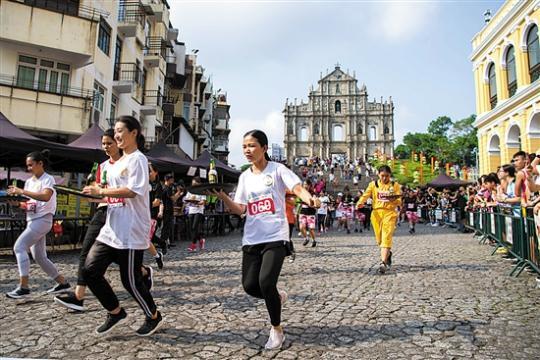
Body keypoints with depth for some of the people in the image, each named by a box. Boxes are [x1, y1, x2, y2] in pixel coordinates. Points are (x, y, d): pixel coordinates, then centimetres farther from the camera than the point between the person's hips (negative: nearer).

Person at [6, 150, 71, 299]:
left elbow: (46, 197, -28)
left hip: (42, 220, -9)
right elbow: (29, 205, 18)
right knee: (39, 257, 10)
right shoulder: (29, 182, 15)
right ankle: (63, 283, 19)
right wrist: (18, 204, -2)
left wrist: (21, 191, -28)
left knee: (19, 247, -18)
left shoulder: (48, 179, -8)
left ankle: (23, 287, -15)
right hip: (32, 221, 9)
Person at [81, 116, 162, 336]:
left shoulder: (138, 159, -9)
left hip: (131, 232, -9)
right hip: (111, 229, 9)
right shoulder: (118, 163, 18)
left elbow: (131, 191, -21)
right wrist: (98, 195, 8)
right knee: (90, 270, 5)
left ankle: (153, 317, 25)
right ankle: (115, 312, 24)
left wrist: (100, 191, -16)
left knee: (130, 280, 0)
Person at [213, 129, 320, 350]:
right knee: (250, 285, 1)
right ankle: (277, 297, 35)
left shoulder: (277, 169, -4)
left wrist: (310, 199, -39)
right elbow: (240, 209, 5)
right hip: (251, 239, 5)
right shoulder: (244, 177, 10)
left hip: (275, 237, -5)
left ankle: (277, 330, 11)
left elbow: (298, 188, -17)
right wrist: (222, 195, -11)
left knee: (266, 282, -16)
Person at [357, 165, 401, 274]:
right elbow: (366, 195, -4)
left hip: (389, 213, -2)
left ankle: (383, 262, -17)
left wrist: (394, 200, -21)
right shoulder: (373, 184, 7)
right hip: (376, 212, 2)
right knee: (379, 239, 10)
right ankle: (388, 253, 39)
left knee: (386, 237, -15)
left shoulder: (395, 185, 6)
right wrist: (360, 203, -25)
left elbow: (399, 201, 3)